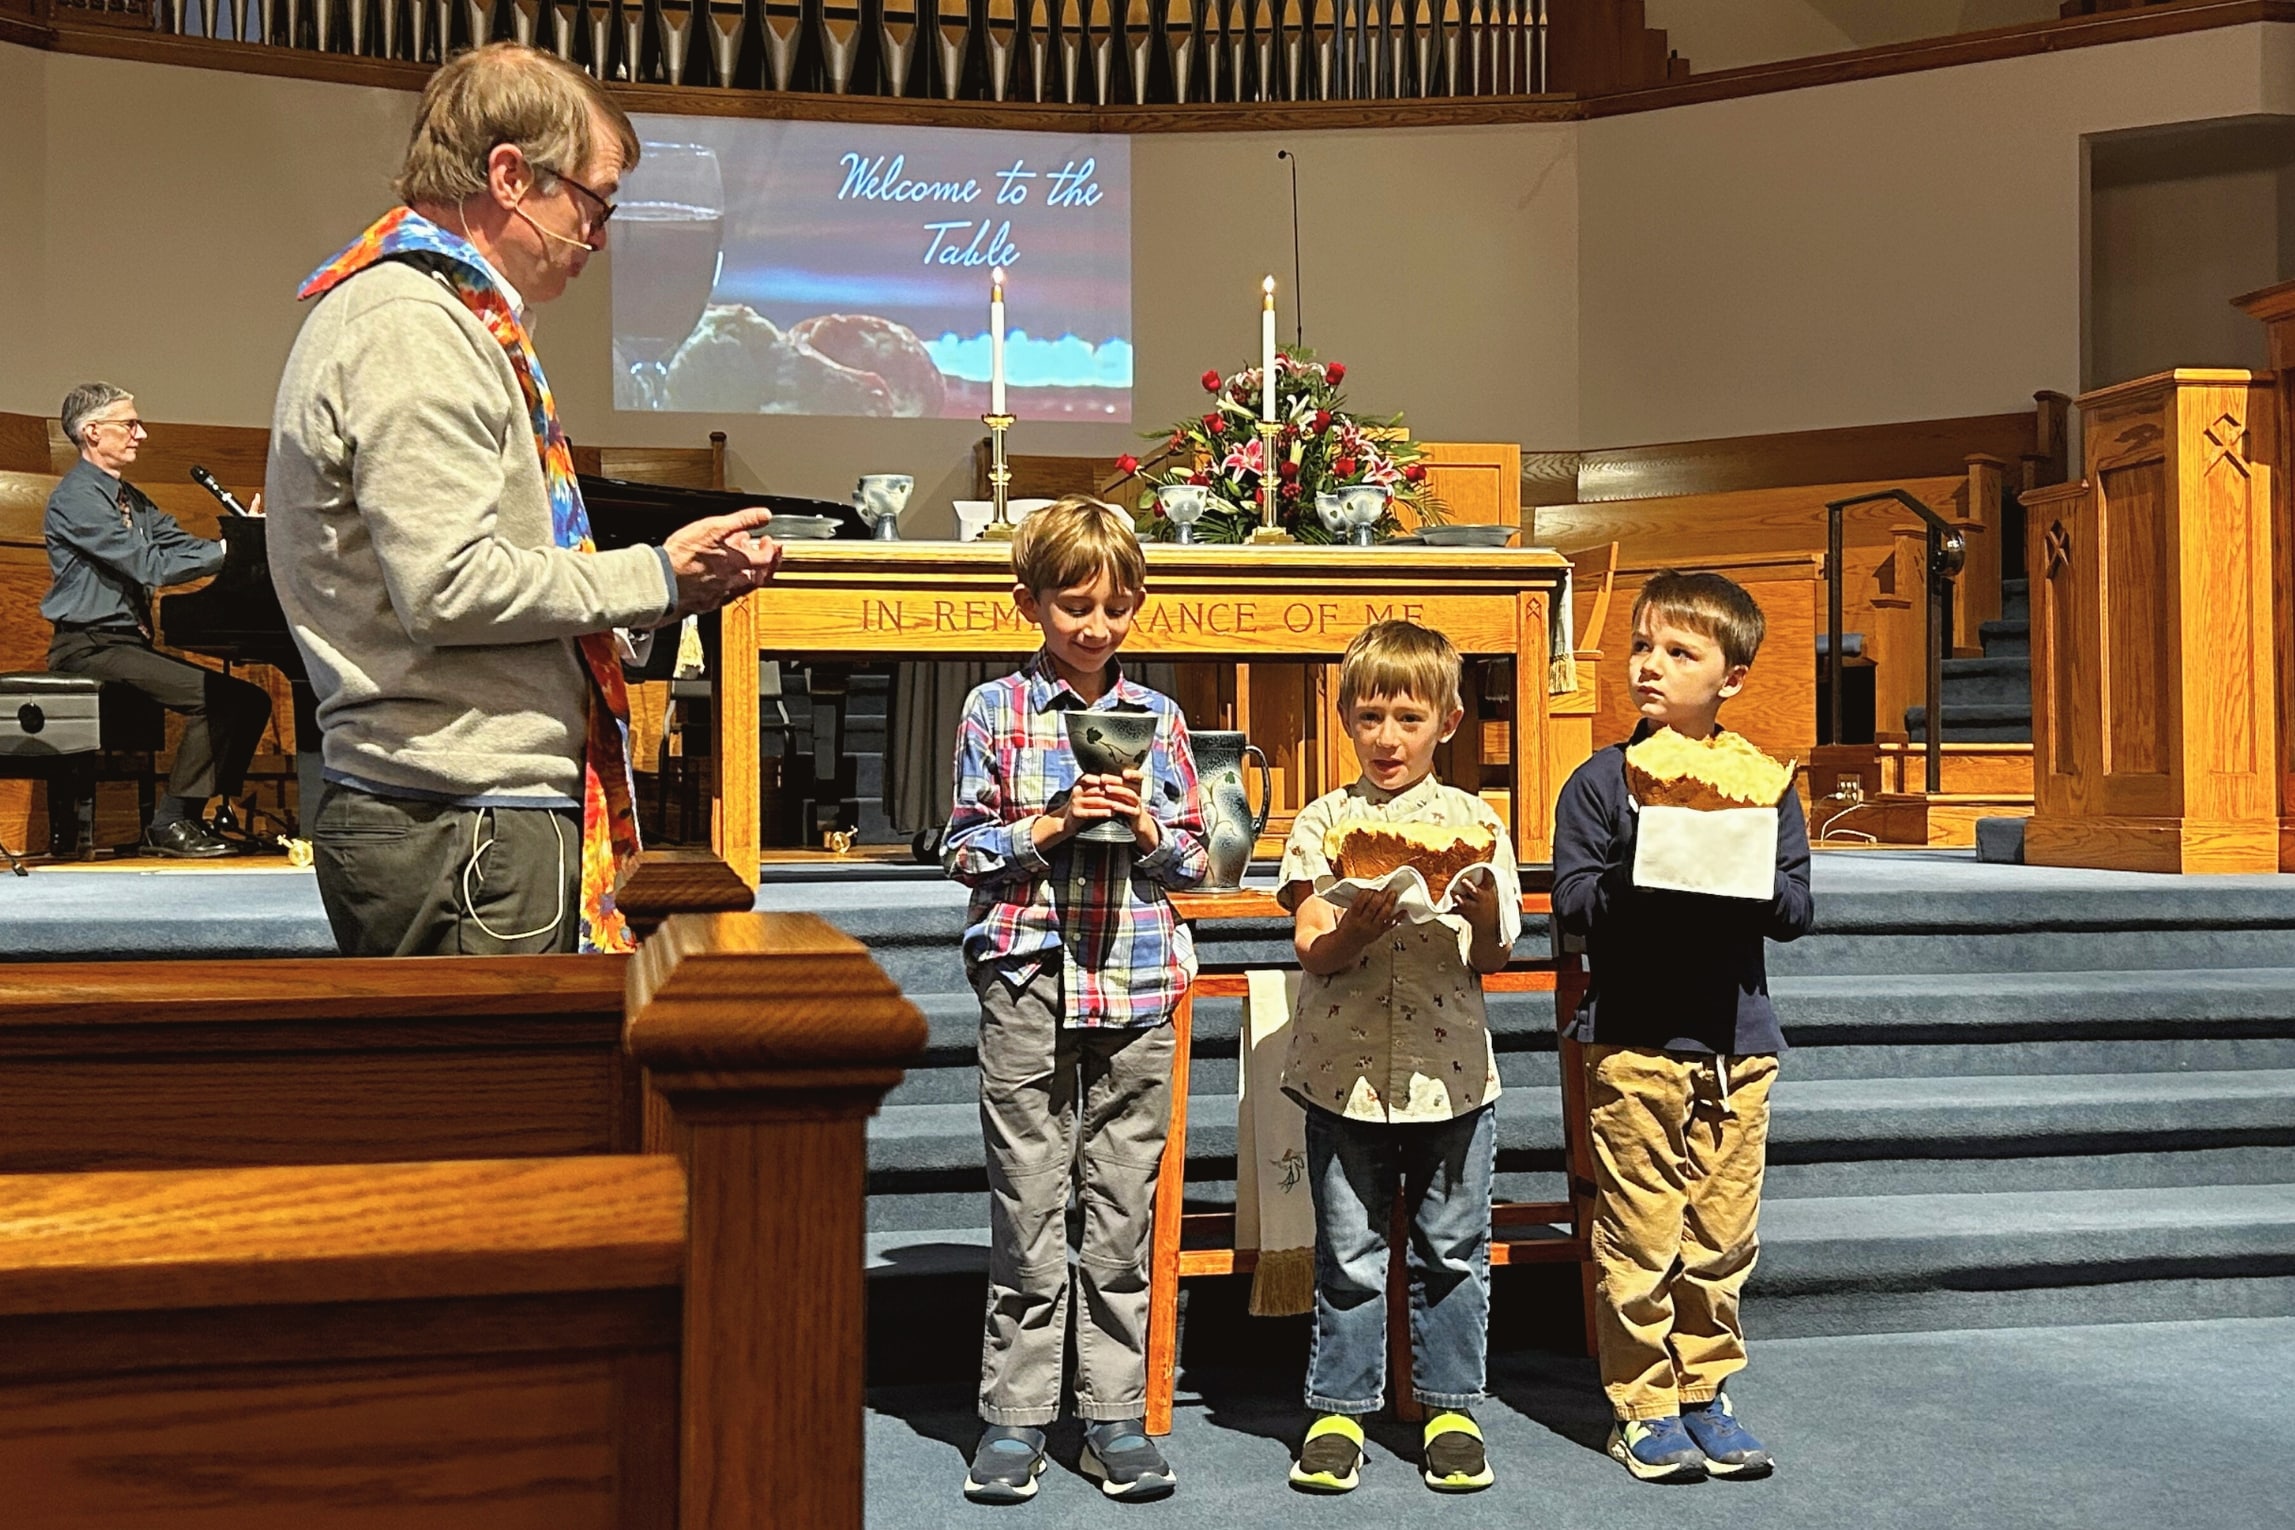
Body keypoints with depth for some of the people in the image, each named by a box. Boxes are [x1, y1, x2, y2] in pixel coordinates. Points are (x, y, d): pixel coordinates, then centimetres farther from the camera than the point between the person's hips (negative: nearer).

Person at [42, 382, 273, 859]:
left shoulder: (130, 498, 19)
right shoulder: (78, 497, -12)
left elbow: (178, 542, 9)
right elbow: (150, 565, -20)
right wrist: (226, 551, -21)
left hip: (130, 641, 10)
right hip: (91, 645, -10)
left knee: (250, 699, 2)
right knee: (213, 697, -26)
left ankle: (204, 817, 4)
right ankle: (169, 824, -16)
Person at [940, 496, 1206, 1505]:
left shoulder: (1157, 719, 9)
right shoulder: (995, 712, 3)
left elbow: (1198, 855, 12)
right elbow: (963, 849, 2)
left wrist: (1151, 831, -8)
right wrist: (1046, 827, -12)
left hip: (1137, 983, 2)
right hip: (1028, 980, -2)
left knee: (1124, 1212, 7)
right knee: (1027, 1210, 2)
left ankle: (1115, 1416, 17)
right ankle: (1013, 1419, 14)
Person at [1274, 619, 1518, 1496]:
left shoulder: (1472, 821, 4)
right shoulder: (1323, 822, 3)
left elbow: (1489, 961, 0)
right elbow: (1312, 951, -4)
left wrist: (1485, 916, -22)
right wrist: (1355, 929, -25)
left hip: (1450, 1071, 1)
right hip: (1343, 1070, 0)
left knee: (1453, 1251, 9)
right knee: (1347, 1254, 7)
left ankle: (1451, 1408, 23)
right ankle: (1339, 1409, 20)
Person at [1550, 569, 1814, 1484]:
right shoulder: (1600, 782, 0)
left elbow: (1796, 909, 3)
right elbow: (1572, 903, -6)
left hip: (1737, 1039, 3)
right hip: (1634, 1039, -2)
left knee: (1722, 1235, 9)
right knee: (1640, 1236, 1)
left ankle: (1705, 1393, 23)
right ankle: (1643, 1404, 13)